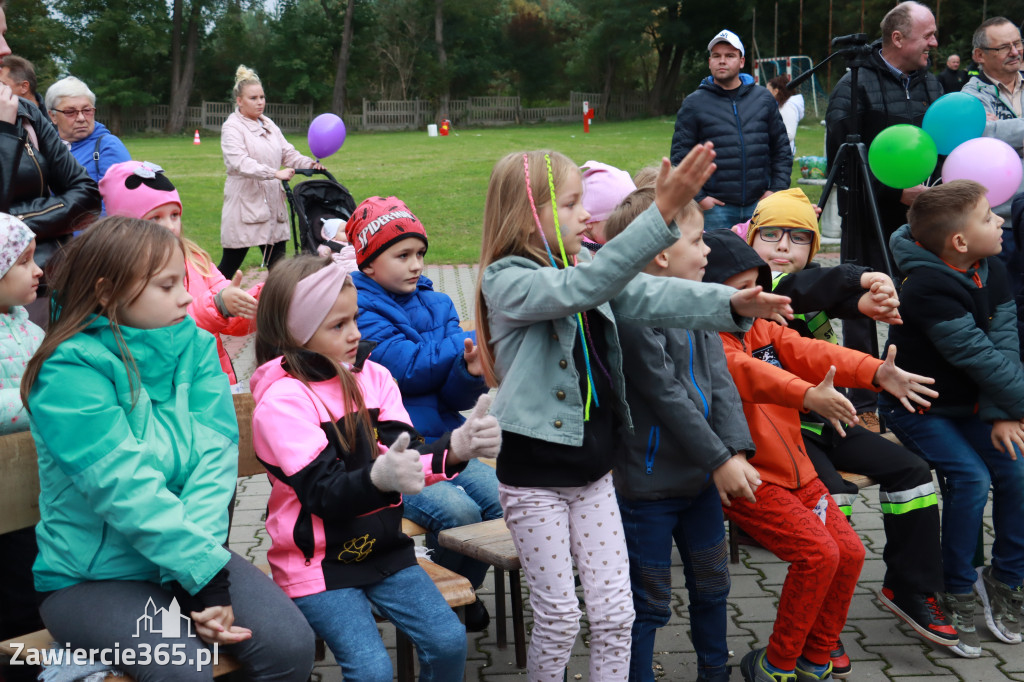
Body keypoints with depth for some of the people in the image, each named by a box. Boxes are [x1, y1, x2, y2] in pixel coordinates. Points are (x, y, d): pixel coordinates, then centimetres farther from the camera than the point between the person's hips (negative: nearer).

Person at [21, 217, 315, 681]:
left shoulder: (195, 345, 3)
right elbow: (126, 489, -23)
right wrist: (206, 569, -27)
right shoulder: (70, 371, -15)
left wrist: (200, 550, -22)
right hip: (91, 574, -5)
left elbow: (216, 455, -8)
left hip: (187, 555, 5)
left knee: (290, 644, -15)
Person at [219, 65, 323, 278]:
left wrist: (309, 164, -9)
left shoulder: (269, 126, 16)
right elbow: (240, 162, -21)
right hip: (244, 206, -6)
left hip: (272, 204, 7)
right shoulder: (232, 127, -6)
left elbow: (288, 153, 12)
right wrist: (275, 173, -33)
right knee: (230, 265, -2)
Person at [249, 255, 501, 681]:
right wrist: (379, 478, -42)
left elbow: (407, 455, -5)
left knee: (449, 640, -7)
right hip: (316, 561, -5)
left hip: (382, 546, 5)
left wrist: (455, 447, -26)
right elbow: (322, 491, -21)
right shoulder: (281, 401, -15)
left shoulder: (372, 376, 4)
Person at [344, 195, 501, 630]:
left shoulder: (435, 304, 11)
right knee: (457, 511, -26)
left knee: (501, 499, -15)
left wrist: (471, 372, -19)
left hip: (444, 444, 6)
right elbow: (408, 367, -20)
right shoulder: (358, 310, -7)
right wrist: (471, 339, -8)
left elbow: (457, 398, 5)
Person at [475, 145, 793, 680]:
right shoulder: (506, 281, -17)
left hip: (593, 469, 6)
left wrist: (731, 303, -27)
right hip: (535, 477, -6)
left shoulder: (586, 265, 4)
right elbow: (581, 288, -35)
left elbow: (647, 295, -9)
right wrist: (662, 212, -43)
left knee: (615, 612, 8)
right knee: (559, 616, 5)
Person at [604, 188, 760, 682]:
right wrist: (719, 459, -17)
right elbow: (666, 395, -21)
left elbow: (721, 382, 2)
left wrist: (736, 451, -10)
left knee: (712, 583, 23)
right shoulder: (632, 314, -21)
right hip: (649, 480, -9)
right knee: (649, 600, 4)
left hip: (701, 475, 9)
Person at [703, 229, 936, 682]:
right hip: (747, 479, -8)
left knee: (849, 552, 4)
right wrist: (809, 395, -49)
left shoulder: (764, 330, 11)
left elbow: (811, 352, -4)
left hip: (796, 472, 9)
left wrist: (876, 372, -20)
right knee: (818, 554, -18)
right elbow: (746, 372, -33)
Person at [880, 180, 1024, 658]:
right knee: (971, 478, -21)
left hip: (967, 405, 7)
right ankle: (957, 595, -3)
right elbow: (980, 359, -26)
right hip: (916, 408, -7)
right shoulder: (928, 288, -27)